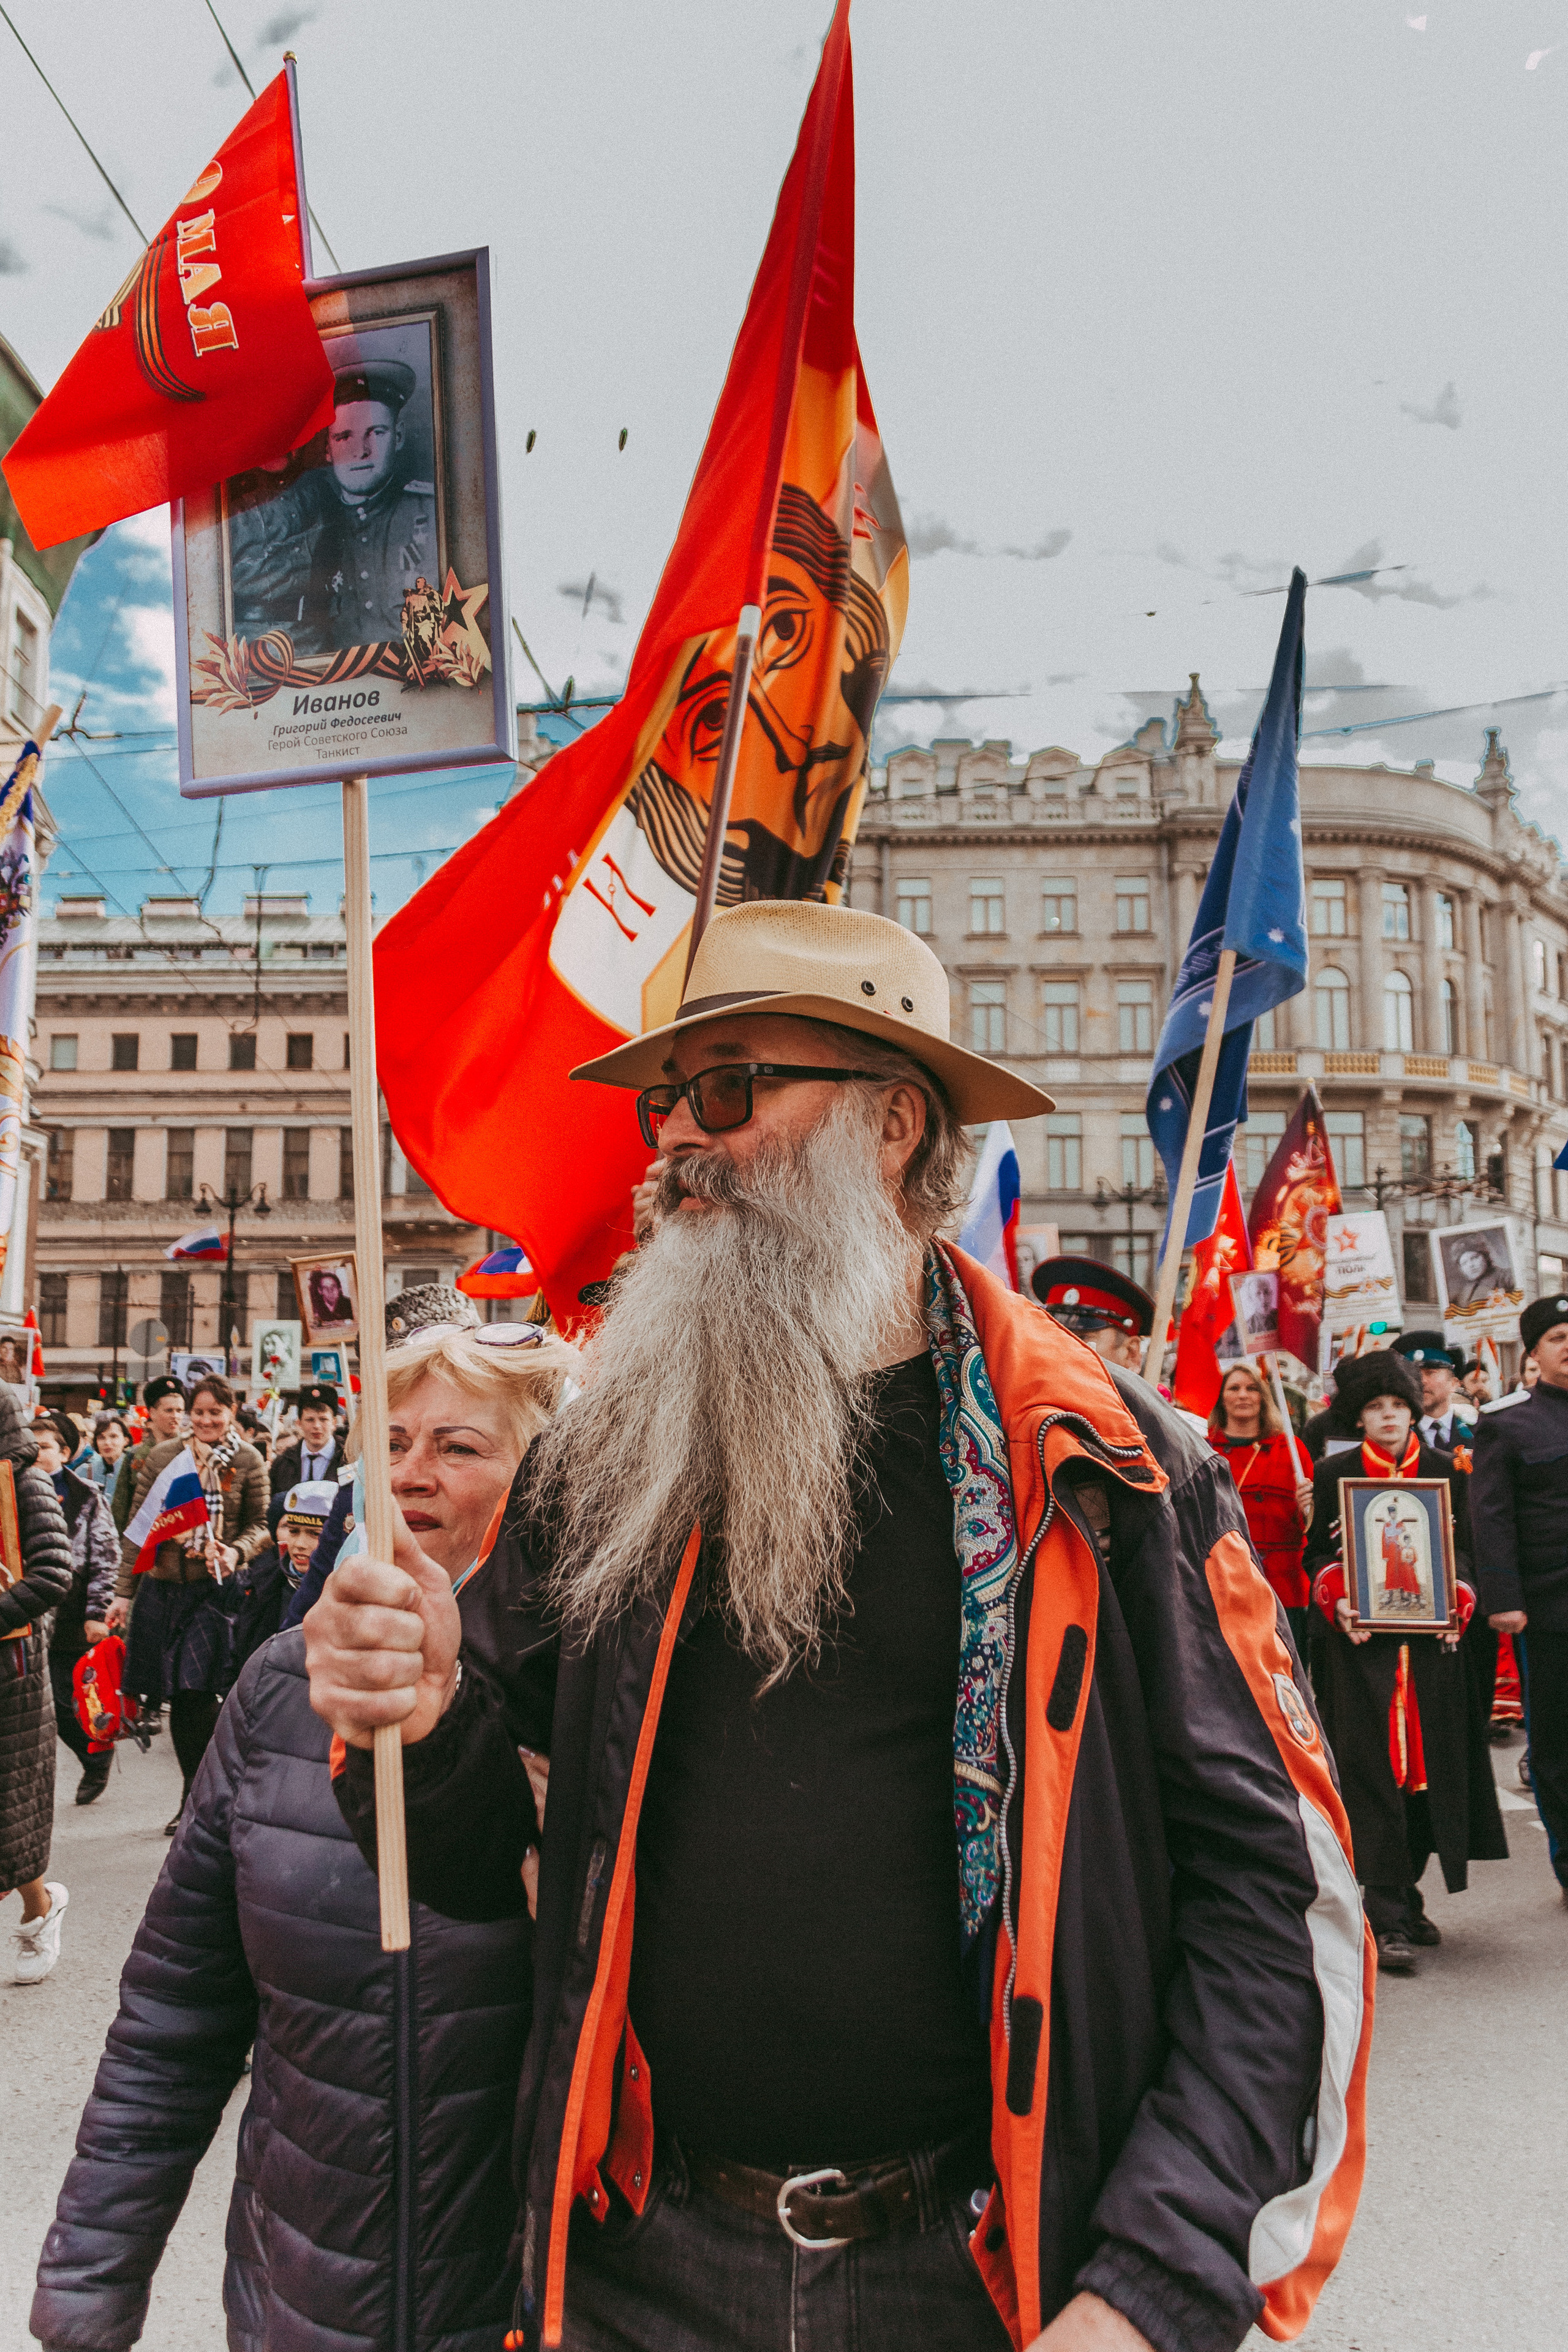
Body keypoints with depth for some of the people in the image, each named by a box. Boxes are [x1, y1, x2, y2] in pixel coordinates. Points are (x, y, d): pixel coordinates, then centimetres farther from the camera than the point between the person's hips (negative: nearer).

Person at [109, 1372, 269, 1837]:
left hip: (214, 1590, -2)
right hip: (162, 1589, 3)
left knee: (198, 1693, -11)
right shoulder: (163, 1456, 6)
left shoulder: (248, 1462, 1)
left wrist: (237, 1551, -15)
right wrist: (123, 1592, 7)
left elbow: (259, 1524, 6)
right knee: (177, 1699, 6)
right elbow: (138, 1527, 8)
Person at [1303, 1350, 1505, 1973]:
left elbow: (1464, 1549, 10)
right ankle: (1388, 1915, -1)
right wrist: (1337, 1600, -13)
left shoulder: (1446, 1471, 9)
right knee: (1374, 1770, -5)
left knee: (1431, 1765, 7)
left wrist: (1456, 1601, -7)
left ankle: (1406, 1896, 23)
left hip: (1430, 1641, 3)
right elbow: (1318, 1554, 5)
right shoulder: (1332, 1474, 3)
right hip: (1361, 1641, -2)